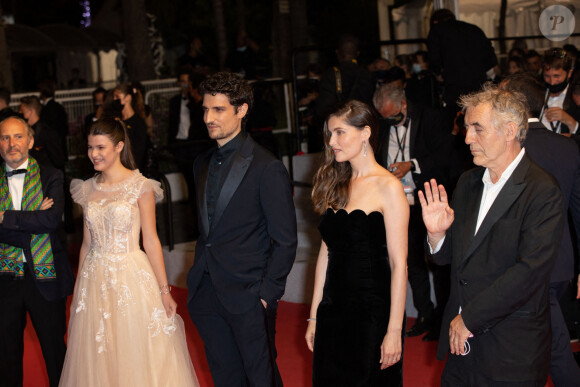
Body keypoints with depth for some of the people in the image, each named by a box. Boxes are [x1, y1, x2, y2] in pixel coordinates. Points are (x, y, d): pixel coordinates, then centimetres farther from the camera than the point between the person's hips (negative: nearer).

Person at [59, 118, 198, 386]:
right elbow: (87, 243, 12)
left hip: (131, 278, -4)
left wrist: (164, 290, -9)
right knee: (98, 359, 10)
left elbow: (151, 241, -7)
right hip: (95, 281, 5)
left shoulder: (140, 186, -6)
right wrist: (78, 290, 13)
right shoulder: (88, 190, 8)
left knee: (138, 357, 2)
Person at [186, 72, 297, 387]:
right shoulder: (202, 164, 11)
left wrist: (266, 294, -13)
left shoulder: (267, 168, -11)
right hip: (207, 296, 6)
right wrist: (199, 282, 11)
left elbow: (285, 241, -10)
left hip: (248, 299, -6)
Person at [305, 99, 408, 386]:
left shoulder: (388, 187, -11)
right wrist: (314, 316, 10)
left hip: (373, 313, -6)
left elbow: (398, 265, -14)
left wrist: (394, 330, -17)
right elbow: (326, 253, 11)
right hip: (332, 312, 6)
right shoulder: (335, 185, 9)